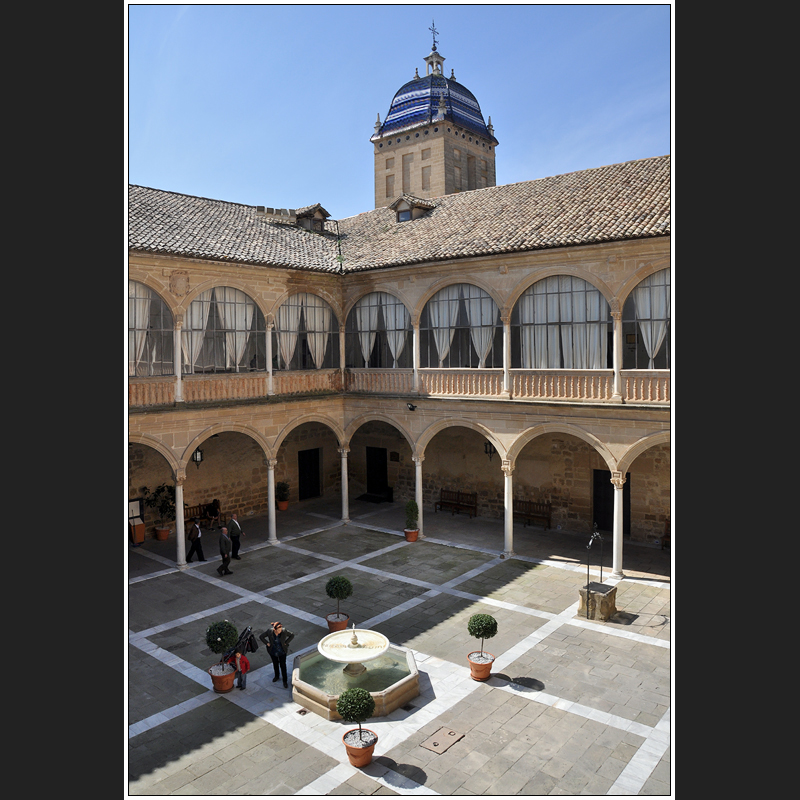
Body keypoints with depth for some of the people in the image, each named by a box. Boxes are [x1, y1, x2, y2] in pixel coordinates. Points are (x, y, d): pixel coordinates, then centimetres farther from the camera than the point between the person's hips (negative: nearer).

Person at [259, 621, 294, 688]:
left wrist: (286, 643, -14)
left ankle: (285, 681, 27)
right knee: (275, 664, 24)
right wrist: (267, 643, -12)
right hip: (273, 651, 1)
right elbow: (261, 637, -10)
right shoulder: (269, 631, -27)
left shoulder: (284, 631, -29)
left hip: (282, 652, -1)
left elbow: (292, 635, -11)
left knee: (283, 666, 10)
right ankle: (277, 676, 50)